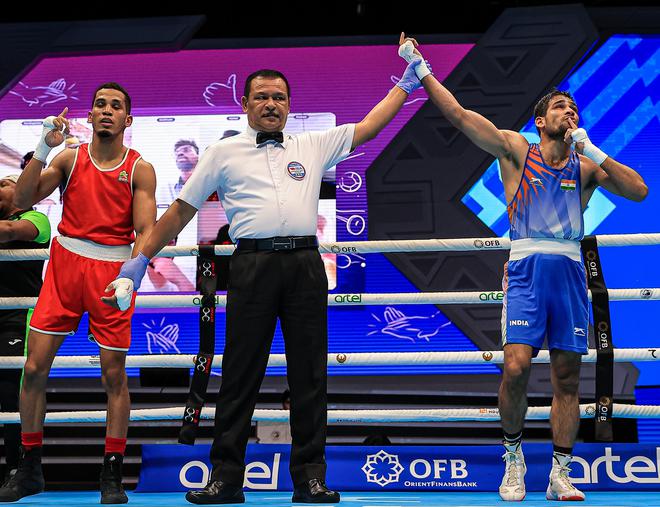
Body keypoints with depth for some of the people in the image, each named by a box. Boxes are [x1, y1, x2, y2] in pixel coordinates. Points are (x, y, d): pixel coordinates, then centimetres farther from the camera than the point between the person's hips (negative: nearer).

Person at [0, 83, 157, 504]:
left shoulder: (140, 169, 2)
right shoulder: (70, 158, 8)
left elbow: (145, 231, -5)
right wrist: (43, 148, -11)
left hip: (112, 271, -2)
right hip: (65, 263, 2)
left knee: (114, 374, 0)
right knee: (35, 367, -1)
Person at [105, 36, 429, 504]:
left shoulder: (314, 145, 18)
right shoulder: (224, 153, 14)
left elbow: (368, 127, 22)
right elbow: (181, 210, 15)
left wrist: (406, 84, 20)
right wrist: (142, 258, 14)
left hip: (305, 265, 2)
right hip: (253, 265, -2)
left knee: (310, 375, 2)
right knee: (241, 374, 0)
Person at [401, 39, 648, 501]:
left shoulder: (588, 164, 12)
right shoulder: (516, 150, 6)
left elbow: (638, 191, -1)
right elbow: (458, 114, 0)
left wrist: (592, 150, -5)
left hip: (570, 272, 3)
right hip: (526, 270, -2)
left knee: (567, 377, 3)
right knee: (516, 367, -15)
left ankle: (560, 475, 12)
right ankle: (514, 454, 8)